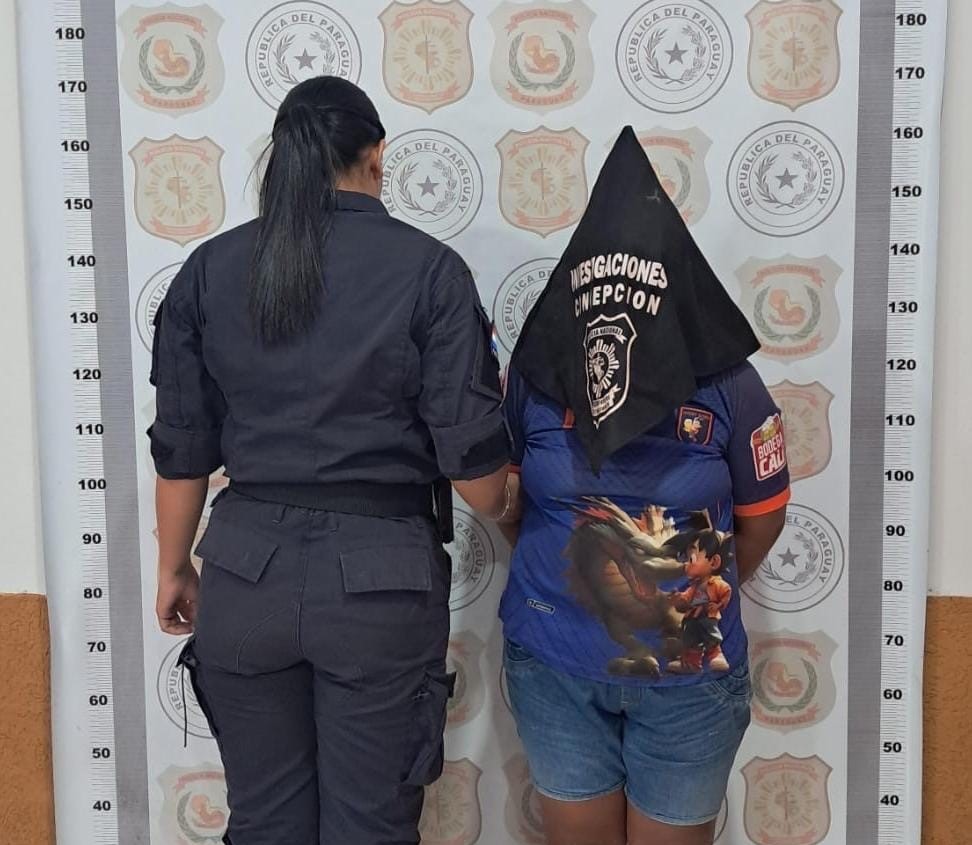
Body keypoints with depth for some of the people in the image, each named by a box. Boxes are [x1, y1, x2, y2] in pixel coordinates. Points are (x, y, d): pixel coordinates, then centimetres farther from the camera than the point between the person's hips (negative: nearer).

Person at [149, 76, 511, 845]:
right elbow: (472, 458, -9)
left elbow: (180, 445, 6)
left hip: (247, 568, 3)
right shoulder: (428, 269, -7)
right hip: (380, 577, -3)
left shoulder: (210, 269, 2)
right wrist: (501, 502, 13)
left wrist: (175, 568, 20)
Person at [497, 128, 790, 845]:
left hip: (688, 674, -1)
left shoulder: (727, 385, -15)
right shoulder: (535, 374, -12)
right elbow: (507, 496, 4)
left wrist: (696, 599, 9)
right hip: (554, 664, 1)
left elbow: (762, 516, -1)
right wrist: (556, 578, 6)